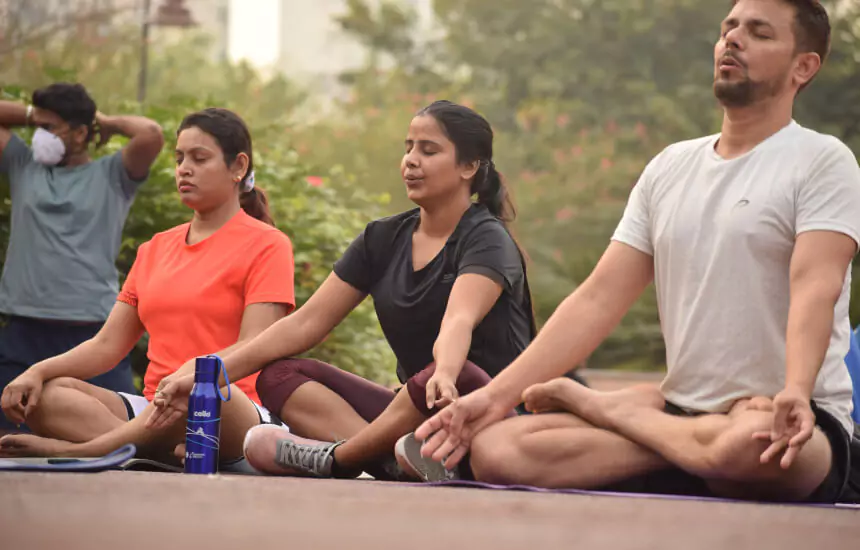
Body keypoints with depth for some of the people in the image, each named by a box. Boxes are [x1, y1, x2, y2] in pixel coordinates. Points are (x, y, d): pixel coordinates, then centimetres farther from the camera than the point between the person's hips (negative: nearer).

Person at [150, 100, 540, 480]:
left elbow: (458, 322, -30)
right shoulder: (383, 239, 10)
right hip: (413, 410, 6)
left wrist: (444, 375, -53)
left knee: (458, 378, -40)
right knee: (278, 375, -10)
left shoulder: (488, 241, -9)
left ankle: (335, 457, -20)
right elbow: (305, 324, 6)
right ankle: (397, 462, -35)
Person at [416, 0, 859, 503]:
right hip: (684, 412, 4)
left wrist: (795, 393, -39)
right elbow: (598, 300, 12)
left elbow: (815, 286, -19)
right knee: (495, 447, -17)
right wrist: (496, 395, 0)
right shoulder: (670, 167, 17)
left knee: (749, 445, -44)